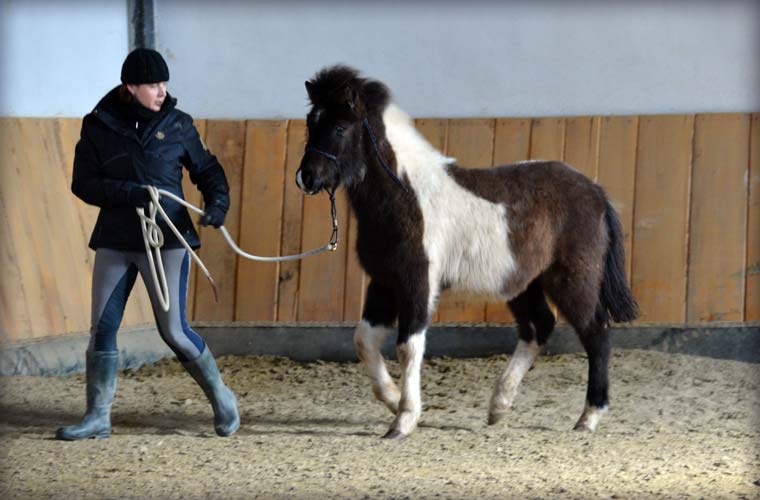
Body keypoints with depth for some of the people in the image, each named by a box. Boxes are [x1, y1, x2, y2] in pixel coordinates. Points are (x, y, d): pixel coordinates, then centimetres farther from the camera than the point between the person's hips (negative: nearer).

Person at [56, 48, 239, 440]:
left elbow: (207, 170, 10)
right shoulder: (98, 126, -2)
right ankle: (98, 417, 11)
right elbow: (83, 183, -5)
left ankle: (221, 399, 17)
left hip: (166, 240, -2)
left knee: (174, 331, -3)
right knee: (102, 327, 2)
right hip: (115, 241, 2)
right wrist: (130, 193, -20)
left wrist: (217, 203, -10)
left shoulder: (177, 125, 0)